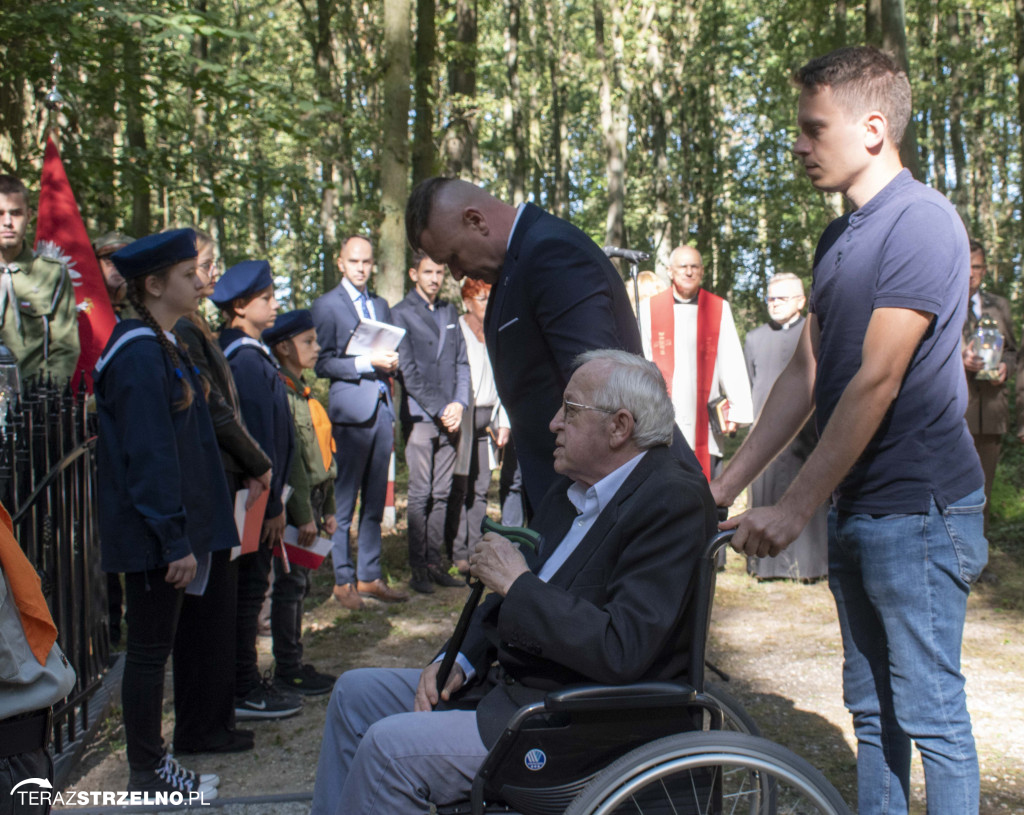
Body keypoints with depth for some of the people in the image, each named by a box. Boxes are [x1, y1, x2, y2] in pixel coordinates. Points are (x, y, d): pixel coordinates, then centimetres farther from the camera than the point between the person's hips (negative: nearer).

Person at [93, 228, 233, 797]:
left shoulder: (162, 347, 14)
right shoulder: (140, 355, -18)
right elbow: (149, 456, -22)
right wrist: (176, 541, -21)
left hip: (160, 533, 10)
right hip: (151, 536, -10)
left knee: (152, 648, 15)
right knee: (150, 650, 1)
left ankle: (151, 765, 26)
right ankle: (147, 774, 14)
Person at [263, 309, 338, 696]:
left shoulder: (302, 389, 17)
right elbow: (290, 457, -19)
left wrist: (327, 508, 18)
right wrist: (303, 515, -20)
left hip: (311, 499, 9)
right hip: (294, 504, -9)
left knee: (297, 584, 13)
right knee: (291, 584, -3)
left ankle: (292, 664, 22)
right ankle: (288, 670, 5)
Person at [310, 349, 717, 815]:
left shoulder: (674, 501, -20)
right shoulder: (576, 487, 8)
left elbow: (620, 651, -28)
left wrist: (516, 582, -21)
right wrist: (461, 662, 2)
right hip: (508, 681, 10)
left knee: (389, 745, -16)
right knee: (355, 693, 11)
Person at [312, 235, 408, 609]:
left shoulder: (381, 305, 19)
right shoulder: (326, 305, -1)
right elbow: (322, 364, -8)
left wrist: (391, 363, 4)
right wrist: (366, 363, -17)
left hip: (382, 409, 6)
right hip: (350, 410, -6)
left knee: (375, 501, 9)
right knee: (342, 502, -1)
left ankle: (370, 577, 17)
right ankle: (343, 580, 7)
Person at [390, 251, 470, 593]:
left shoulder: (450, 312, 16)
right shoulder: (401, 314, 0)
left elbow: (462, 361, 14)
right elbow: (408, 372, -6)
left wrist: (459, 404, -1)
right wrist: (439, 410, -10)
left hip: (450, 416, 5)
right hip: (420, 416, -5)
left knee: (442, 494, 6)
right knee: (420, 494, -4)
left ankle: (435, 563, 12)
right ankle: (418, 569, 3)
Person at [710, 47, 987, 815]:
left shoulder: (921, 223, -14)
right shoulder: (840, 238, 13)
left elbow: (877, 382, -20)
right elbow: (805, 373, 12)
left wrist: (796, 506, -17)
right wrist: (725, 486, 8)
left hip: (917, 510, -9)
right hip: (856, 509, 9)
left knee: (929, 713, 0)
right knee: (871, 708, 16)